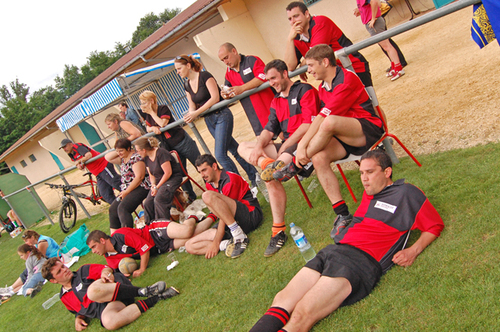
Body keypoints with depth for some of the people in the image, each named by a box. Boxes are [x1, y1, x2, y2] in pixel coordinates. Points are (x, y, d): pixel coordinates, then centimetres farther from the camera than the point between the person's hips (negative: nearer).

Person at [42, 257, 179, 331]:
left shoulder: (84, 271, 18)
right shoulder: (64, 297, 26)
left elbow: (105, 269, 9)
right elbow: (79, 310, 35)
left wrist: (106, 273, -14)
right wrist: (78, 318, 12)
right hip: (106, 307, 2)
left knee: (93, 290, -39)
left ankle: (143, 291, -33)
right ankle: (156, 297, -32)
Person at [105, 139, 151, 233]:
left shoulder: (135, 158, -13)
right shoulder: (123, 159, 16)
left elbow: (139, 177, -19)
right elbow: (108, 158, 23)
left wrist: (127, 191, -15)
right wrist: (117, 151, 8)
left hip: (140, 188, -10)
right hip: (126, 190, 10)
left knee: (123, 208, -25)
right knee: (112, 210, -1)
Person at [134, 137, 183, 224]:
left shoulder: (161, 153, -18)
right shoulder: (146, 158, 9)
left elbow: (168, 173, -21)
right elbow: (151, 175, 15)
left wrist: (157, 187, -17)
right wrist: (153, 185, -7)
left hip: (173, 178, -8)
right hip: (159, 180, 9)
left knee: (159, 199, -29)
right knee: (148, 203, -7)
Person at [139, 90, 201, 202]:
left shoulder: (163, 109, -13)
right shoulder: (148, 115, 6)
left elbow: (163, 124, -26)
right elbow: (148, 128, 11)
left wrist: (151, 112, -18)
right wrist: (153, 128, -11)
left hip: (183, 142, -7)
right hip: (170, 147, 7)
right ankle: (190, 196, 18)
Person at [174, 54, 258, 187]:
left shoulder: (204, 76, -13)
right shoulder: (187, 85, 10)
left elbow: (215, 97, -21)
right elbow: (192, 106, 11)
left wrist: (196, 113, -23)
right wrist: (189, 115, -12)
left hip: (221, 115, -7)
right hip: (209, 120, 7)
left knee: (220, 154, -14)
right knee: (235, 150, 12)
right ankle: (254, 176, 22)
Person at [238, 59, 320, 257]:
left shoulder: (304, 91, -2)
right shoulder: (276, 102, 21)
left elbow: (309, 124, -13)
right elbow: (269, 129, 13)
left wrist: (285, 146, -14)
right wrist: (259, 146, -9)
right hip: (287, 145, 9)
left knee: (271, 176, -30)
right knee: (243, 147, -7)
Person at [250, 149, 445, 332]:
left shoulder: (407, 194, 6)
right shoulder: (368, 193, 24)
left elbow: (435, 225, 9)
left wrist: (413, 251, -5)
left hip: (361, 261, -7)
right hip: (333, 250, 7)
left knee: (301, 316, -23)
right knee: (281, 302, -11)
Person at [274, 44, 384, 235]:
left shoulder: (347, 79, -17)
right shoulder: (323, 88, 12)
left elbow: (323, 117, -23)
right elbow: (320, 120, 6)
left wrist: (302, 145, -24)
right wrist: (304, 145, -8)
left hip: (369, 130, -8)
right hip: (346, 137, 8)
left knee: (329, 122, -36)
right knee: (319, 158, -22)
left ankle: (294, 167, -17)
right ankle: (342, 214, -19)